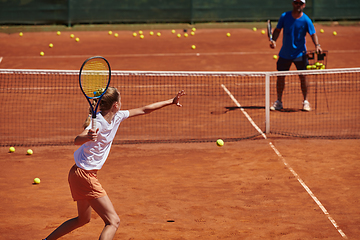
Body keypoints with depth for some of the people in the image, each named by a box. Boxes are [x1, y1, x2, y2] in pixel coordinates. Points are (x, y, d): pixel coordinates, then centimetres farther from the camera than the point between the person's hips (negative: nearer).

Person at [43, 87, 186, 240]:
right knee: (113, 221, -14)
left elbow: (144, 110, 14)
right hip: (84, 174, -10)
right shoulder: (98, 122, -23)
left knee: (83, 219, 26)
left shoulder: (116, 117, 3)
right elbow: (77, 140, -40)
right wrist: (87, 137, -62)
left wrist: (171, 102, 19)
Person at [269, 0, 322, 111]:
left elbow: (313, 34, -7)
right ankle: (279, 102, 17)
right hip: (285, 54, 2)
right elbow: (277, 30, 4)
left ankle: (305, 101, 10)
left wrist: (317, 45, -24)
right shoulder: (284, 16, -5)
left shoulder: (306, 20, -10)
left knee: (303, 77, -5)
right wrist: (273, 40, -14)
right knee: (280, 76, 5)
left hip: (300, 54, -2)